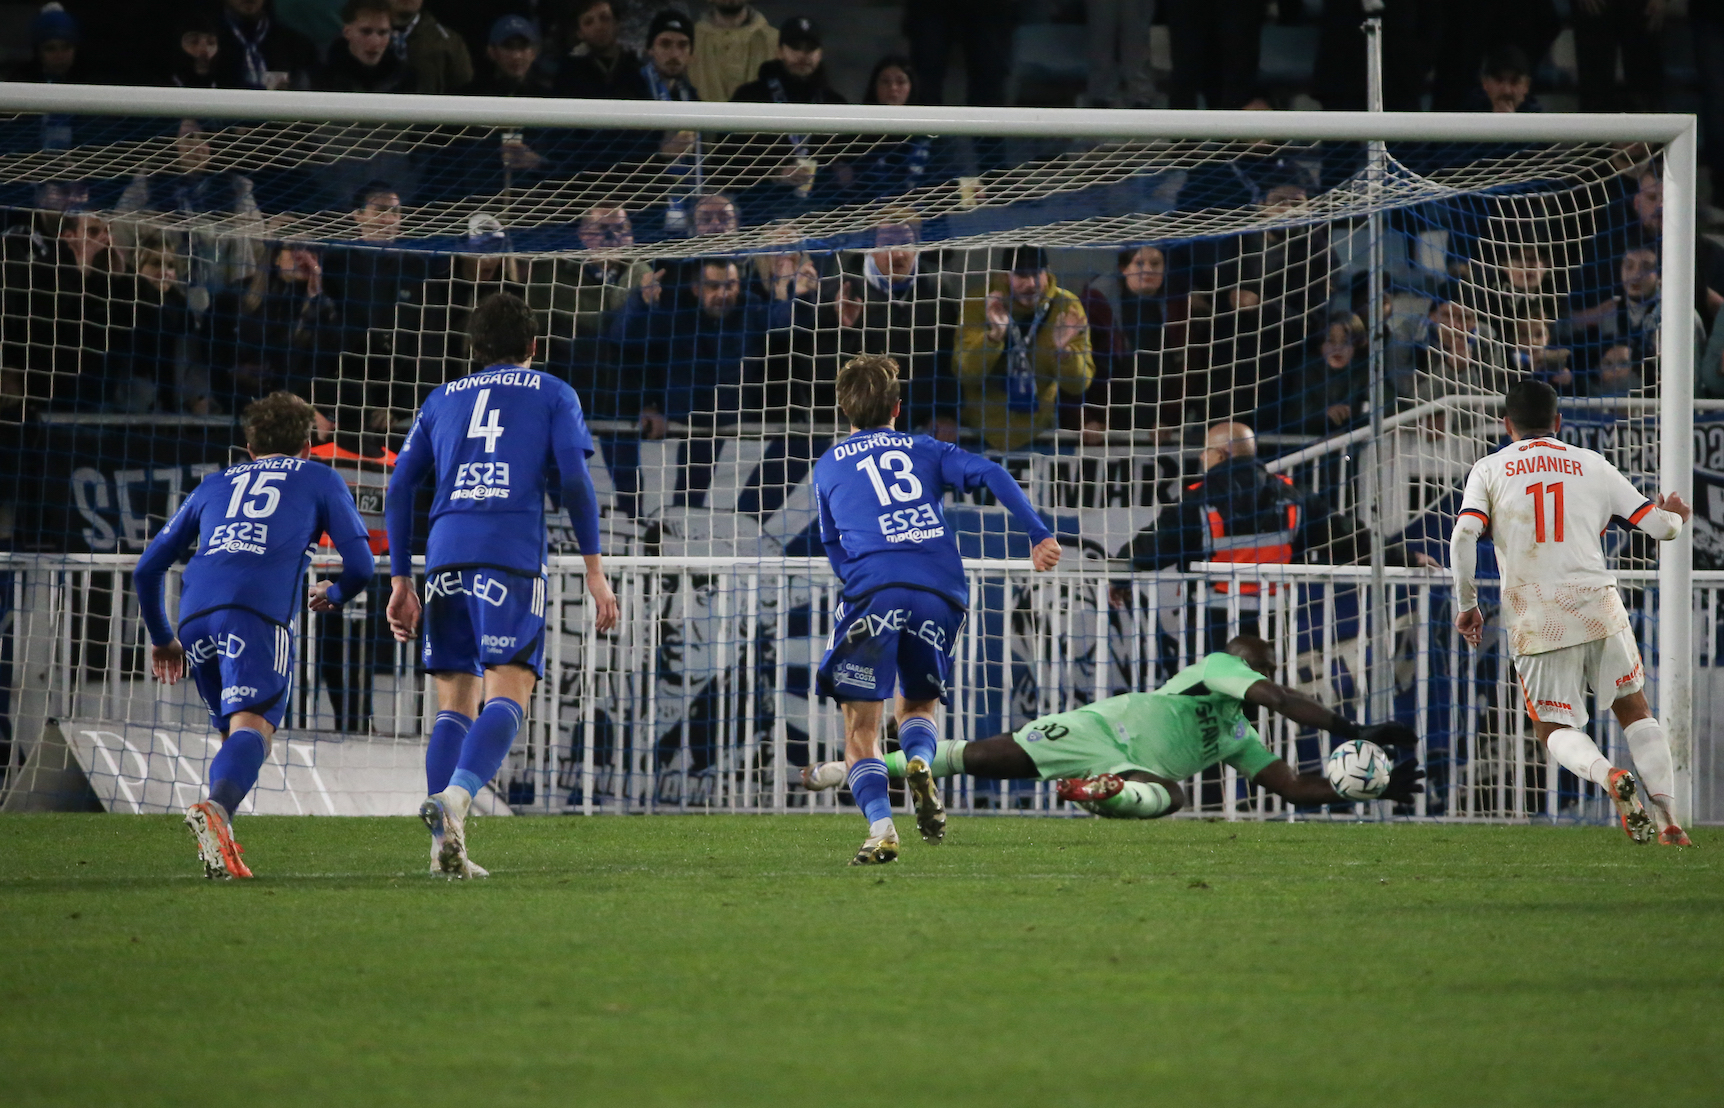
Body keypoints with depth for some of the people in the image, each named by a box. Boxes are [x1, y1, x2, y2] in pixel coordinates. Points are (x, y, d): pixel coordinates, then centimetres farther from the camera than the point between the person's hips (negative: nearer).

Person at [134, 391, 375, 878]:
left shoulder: (214, 485, 34)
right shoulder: (320, 479, 26)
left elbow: (147, 569, 33)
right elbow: (360, 565, 17)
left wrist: (161, 638, 47)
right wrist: (333, 596, 40)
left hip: (195, 617, 4)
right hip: (260, 609, -4)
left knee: (231, 730, 20)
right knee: (252, 726, -18)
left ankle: (217, 837, 2)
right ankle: (216, 809, -47)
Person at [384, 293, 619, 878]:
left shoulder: (442, 399, 25)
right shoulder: (552, 394, 16)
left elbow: (399, 488, 17)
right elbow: (575, 478, 1)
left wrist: (400, 581, 18)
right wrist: (594, 569, 3)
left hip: (445, 554, 4)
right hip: (513, 552, -4)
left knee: (455, 704, 10)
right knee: (506, 695, -11)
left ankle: (445, 846, -3)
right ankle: (456, 795, -37)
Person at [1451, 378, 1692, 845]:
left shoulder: (1489, 469, 7)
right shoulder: (1592, 465, 10)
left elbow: (1464, 535, -9)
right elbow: (1660, 526, 10)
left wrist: (1467, 605, 2)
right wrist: (1675, 517, 34)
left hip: (1535, 621, -1)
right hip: (1598, 607, 1)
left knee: (1555, 728, 11)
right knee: (1634, 710, 17)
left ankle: (1609, 776, -21)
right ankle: (1669, 819, 3)